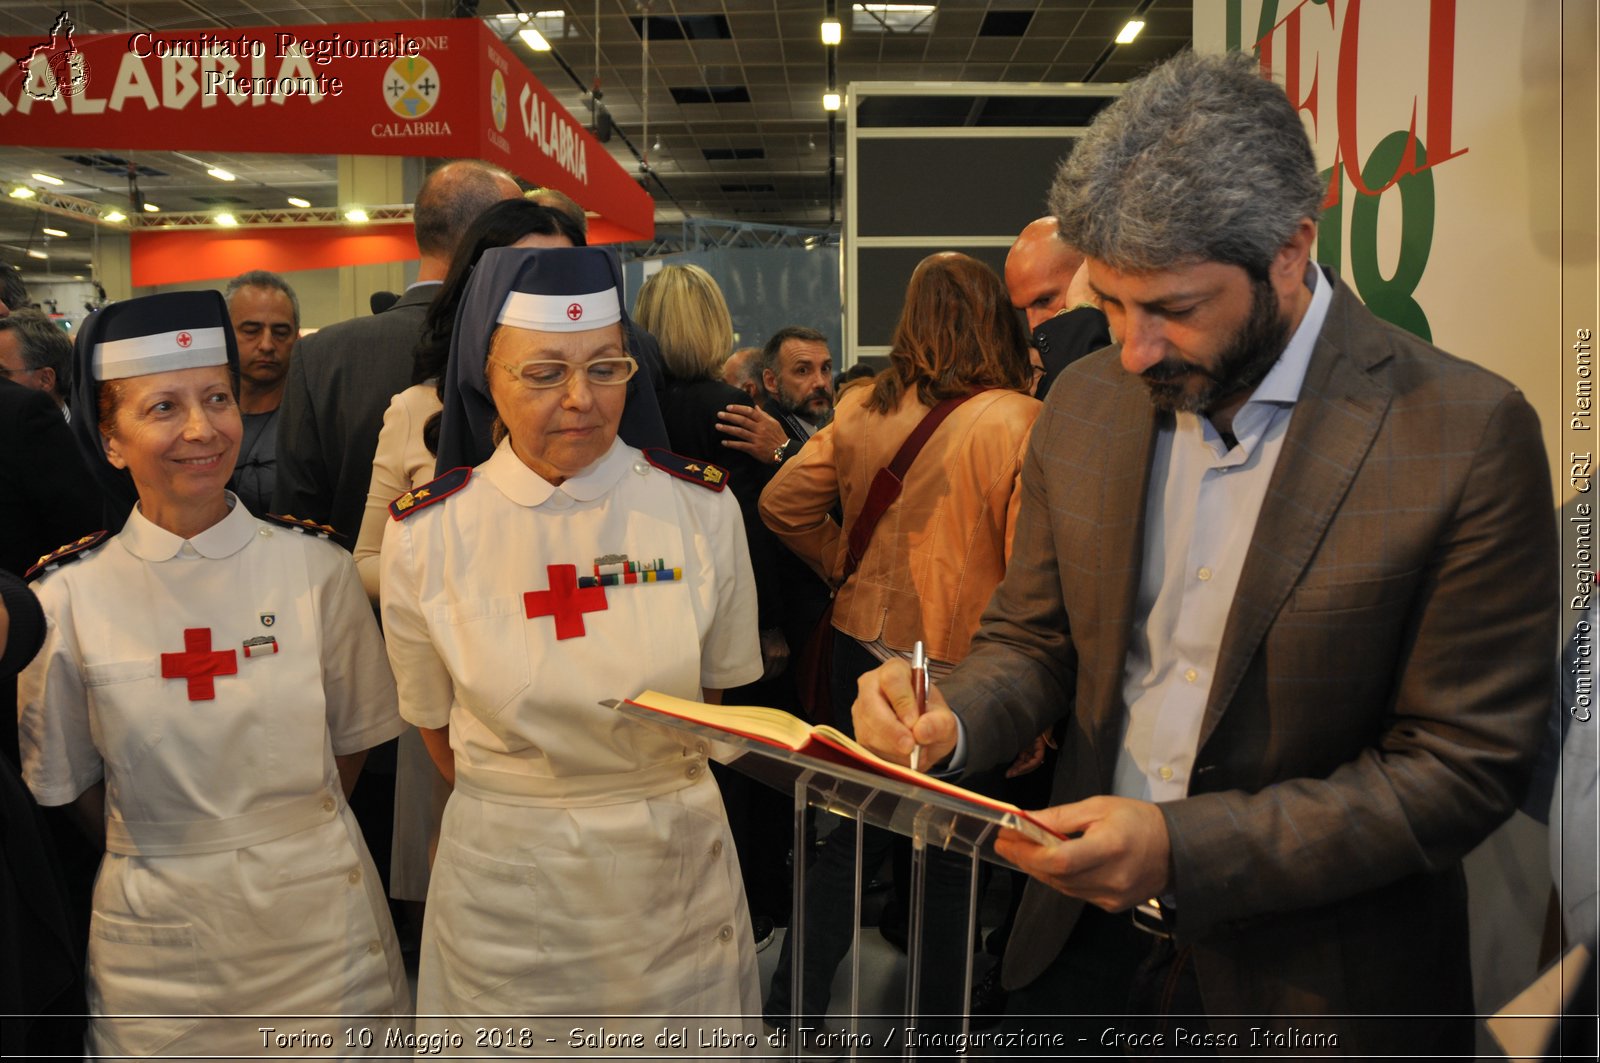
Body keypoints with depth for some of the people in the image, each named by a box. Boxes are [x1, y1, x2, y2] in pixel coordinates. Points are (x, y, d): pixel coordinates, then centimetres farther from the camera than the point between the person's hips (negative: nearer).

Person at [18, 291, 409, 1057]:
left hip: (320, 911, 1)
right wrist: (160, 854, 4)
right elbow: (64, 779, 4)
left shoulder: (315, 565, -8)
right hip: (157, 931, 0)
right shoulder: (67, 595, -8)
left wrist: (291, 837, 5)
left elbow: (354, 734, 3)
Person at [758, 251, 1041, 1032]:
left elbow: (782, 505, 2)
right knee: (952, 860, 13)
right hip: (962, 670, -4)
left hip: (863, 649, 5)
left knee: (850, 835, 20)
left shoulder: (863, 408, -2)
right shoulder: (1017, 422, -16)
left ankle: (788, 1013, 29)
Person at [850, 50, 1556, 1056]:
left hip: (1310, 982, -3)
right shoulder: (1084, 401, -3)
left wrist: (1183, 849, -24)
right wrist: (951, 717, -16)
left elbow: (1463, 766, -16)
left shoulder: (1467, 435, -18)